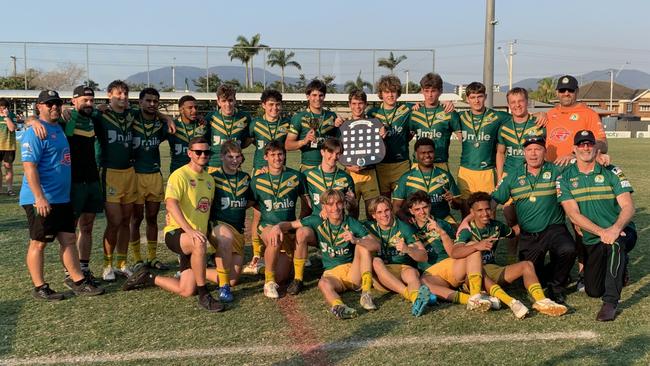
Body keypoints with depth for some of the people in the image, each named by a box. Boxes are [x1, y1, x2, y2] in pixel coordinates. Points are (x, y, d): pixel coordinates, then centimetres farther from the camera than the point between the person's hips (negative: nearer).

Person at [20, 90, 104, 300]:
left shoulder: (59, 128, 13)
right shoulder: (35, 133, -14)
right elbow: (29, 166, -21)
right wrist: (39, 197, -25)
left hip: (62, 198, 9)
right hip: (41, 200, -9)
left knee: (68, 239, 10)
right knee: (39, 242, 2)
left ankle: (77, 281, 17)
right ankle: (39, 288, 11)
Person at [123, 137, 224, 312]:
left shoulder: (209, 179, 15)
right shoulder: (179, 175, -9)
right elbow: (171, 204, -25)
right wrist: (189, 230, -37)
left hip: (196, 238, 7)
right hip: (176, 233, -7)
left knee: (186, 291, -4)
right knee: (199, 243, -41)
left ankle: (148, 278, 21)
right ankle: (203, 295, -29)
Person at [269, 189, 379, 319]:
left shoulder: (352, 224, -3)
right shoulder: (318, 222, 2)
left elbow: (376, 246, -13)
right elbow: (290, 224, 4)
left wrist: (356, 240, -33)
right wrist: (277, 227, -20)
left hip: (353, 271, 0)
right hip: (331, 273, 0)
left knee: (362, 246, -23)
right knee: (323, 283, -34)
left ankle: (366, 293, -31)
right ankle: (338, 306, -65)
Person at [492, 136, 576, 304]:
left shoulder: (556, 171, 1)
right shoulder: (512, 176, 6)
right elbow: (494, 199, 4)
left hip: (554, 229, -2)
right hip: (528, 236, 2)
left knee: (567, 250, -33)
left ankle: (557, 285, -3)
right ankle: (554, 273, 36)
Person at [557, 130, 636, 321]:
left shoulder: (612, 172, -2)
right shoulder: (565, 178, 0)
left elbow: (628, 207, -10)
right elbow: (574, 215, -9)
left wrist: (615, 229, -31)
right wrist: (601, 232, -24)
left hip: (621, 233, -2)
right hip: (591, 240, 2)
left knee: (614, 243, -38)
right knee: (593, 291, -2)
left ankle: (610, 302, -28)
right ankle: (619, 267, 31)